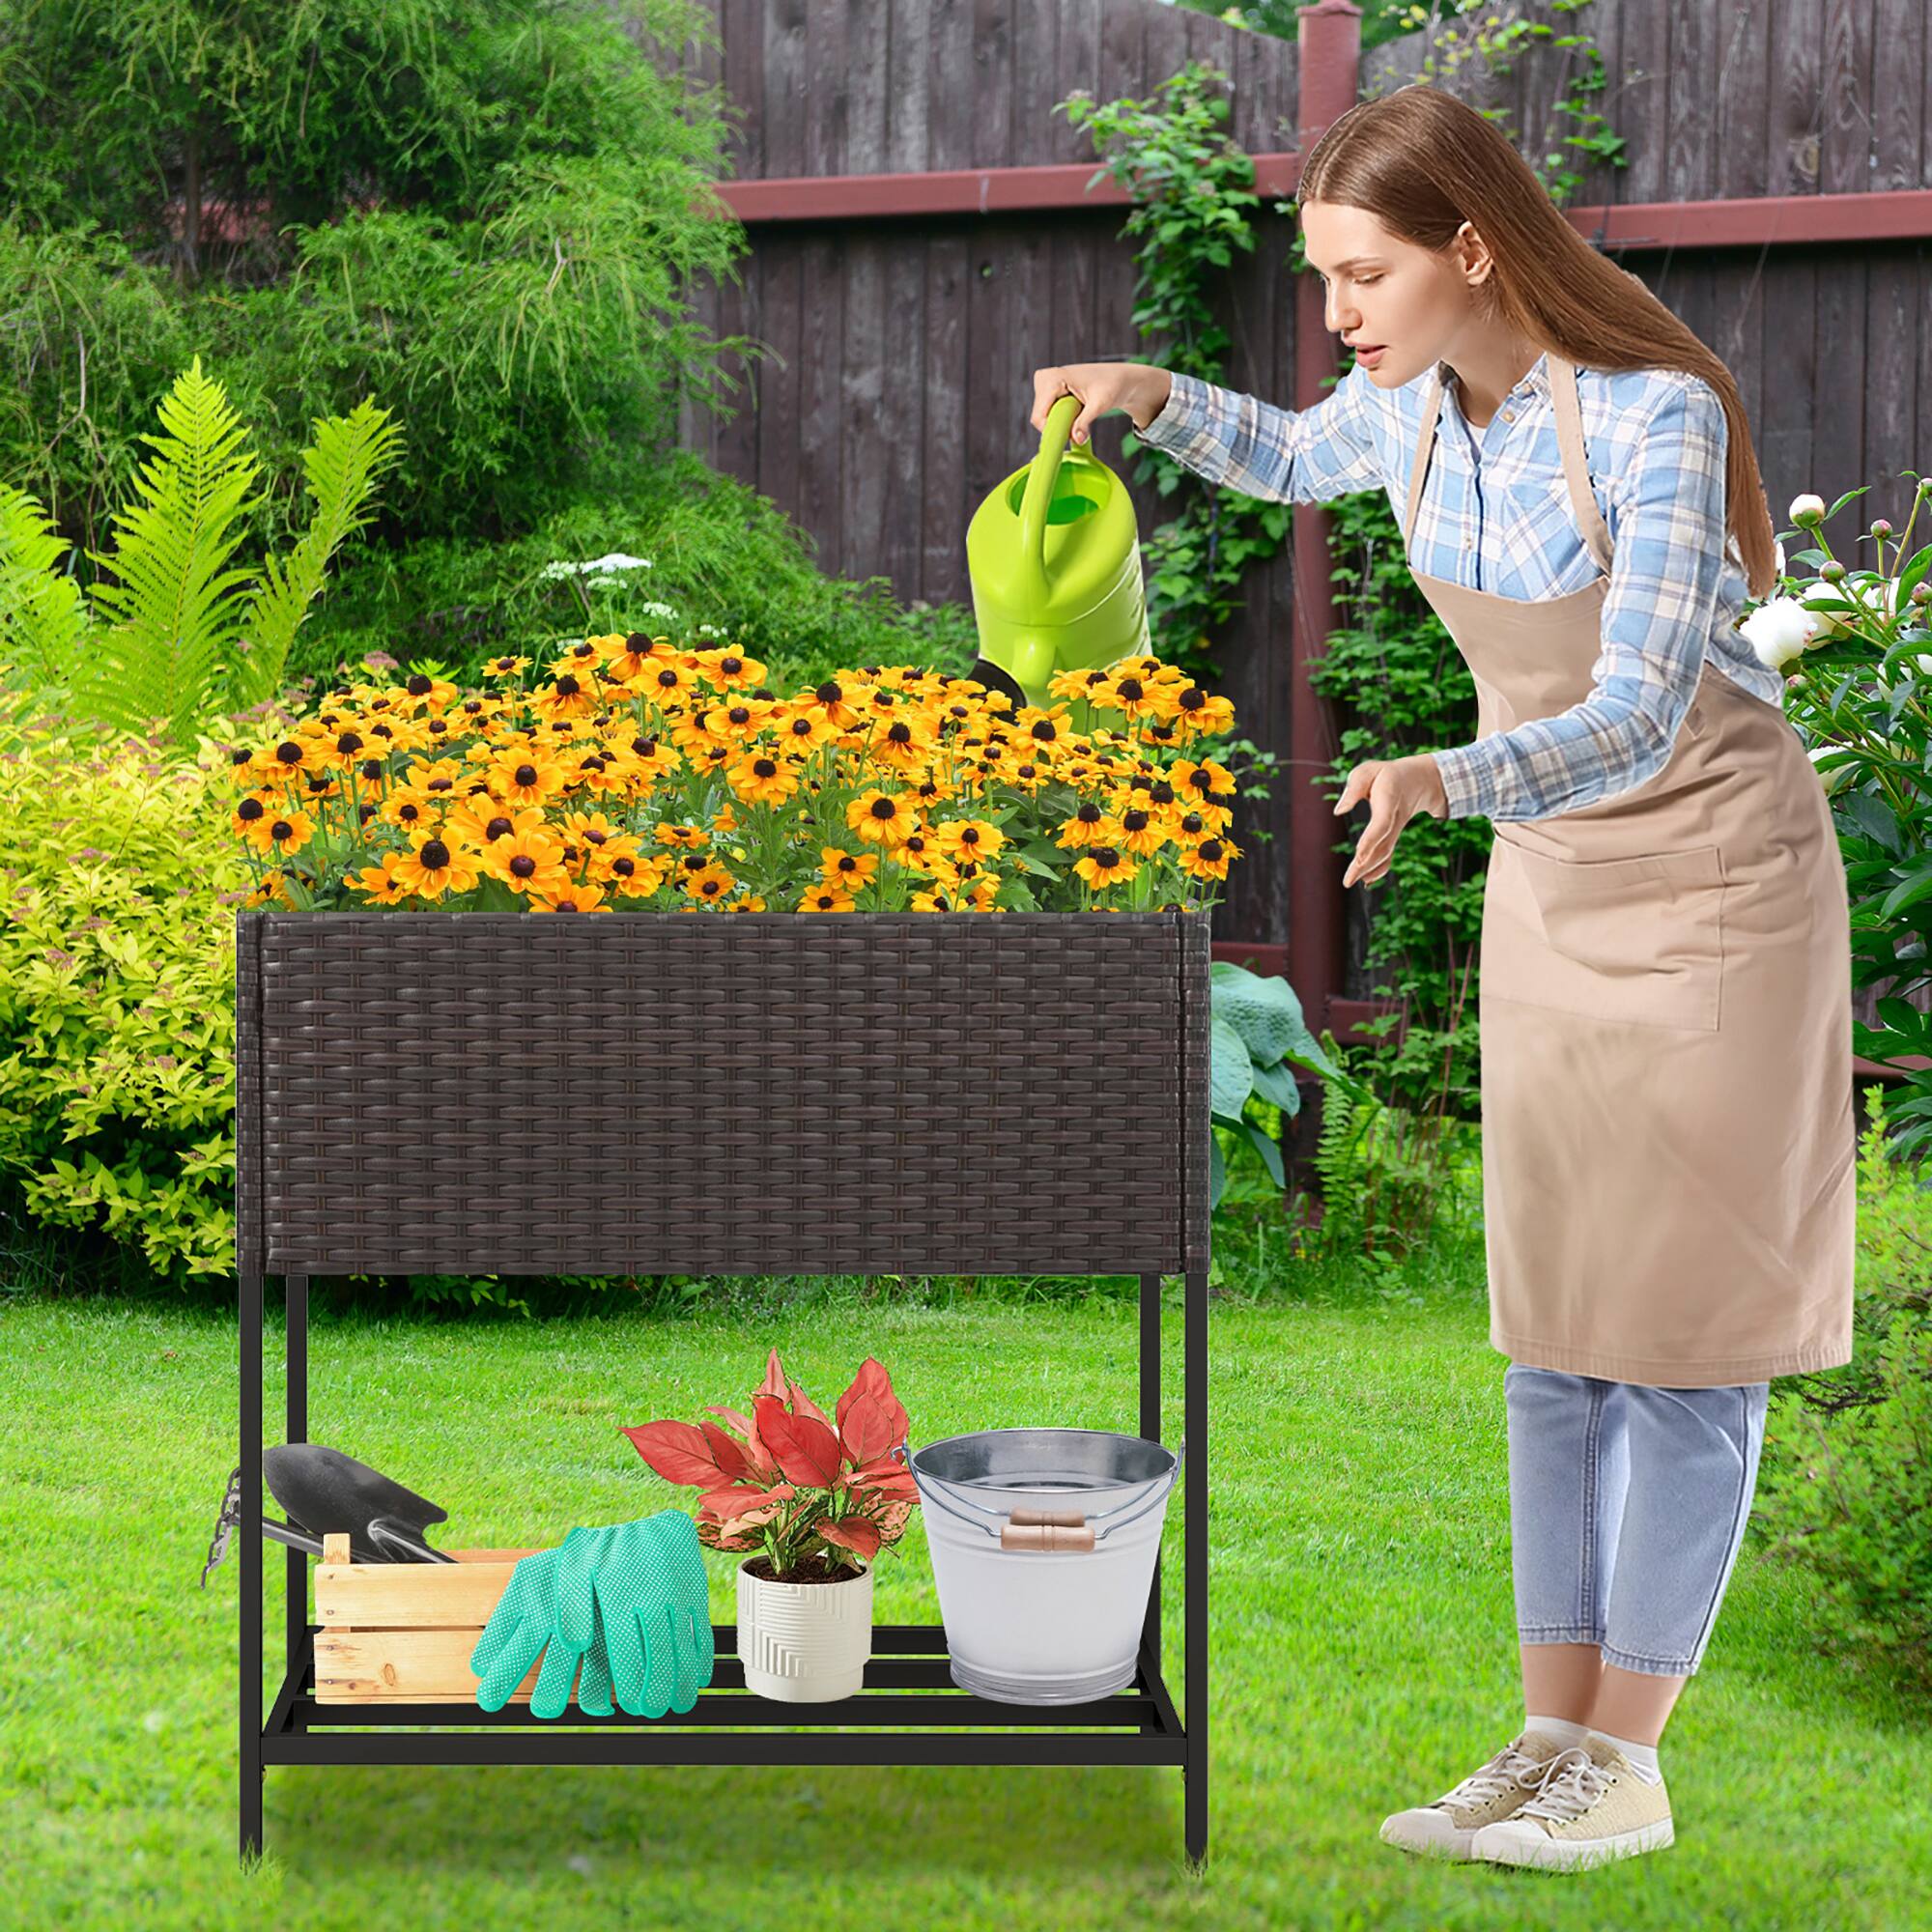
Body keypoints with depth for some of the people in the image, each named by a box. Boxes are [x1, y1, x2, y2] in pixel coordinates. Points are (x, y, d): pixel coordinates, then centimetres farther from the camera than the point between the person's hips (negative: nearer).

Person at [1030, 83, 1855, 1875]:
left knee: (1683, 1322, -3)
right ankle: (1550, 1735, 11)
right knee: (1550, 1327, 6)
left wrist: (1442, 778, -48)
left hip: (1716, 870, -7)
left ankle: (1622, 1761, 2)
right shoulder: (1412, 401, -4)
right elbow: (1299, 456, 21)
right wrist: (1155, 399, 0)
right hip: (1550, 884, 7)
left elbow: (1639, 716, -31)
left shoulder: (1654, 416, -25)